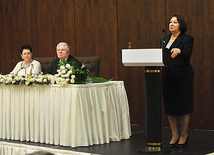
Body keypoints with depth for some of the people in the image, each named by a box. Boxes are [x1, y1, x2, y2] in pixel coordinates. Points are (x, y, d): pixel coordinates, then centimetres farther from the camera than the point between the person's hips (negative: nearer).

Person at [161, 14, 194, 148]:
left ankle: (184, 135, 11)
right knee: (170, 107, 6)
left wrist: (179, 51, -35)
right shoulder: (165, 40, 17)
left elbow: (187, 57, -17)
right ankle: (174, 135, 15)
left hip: (183, 77, -6)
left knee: (183, 107, -1)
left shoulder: (187, 39, -2)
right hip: (168, 76, 6)